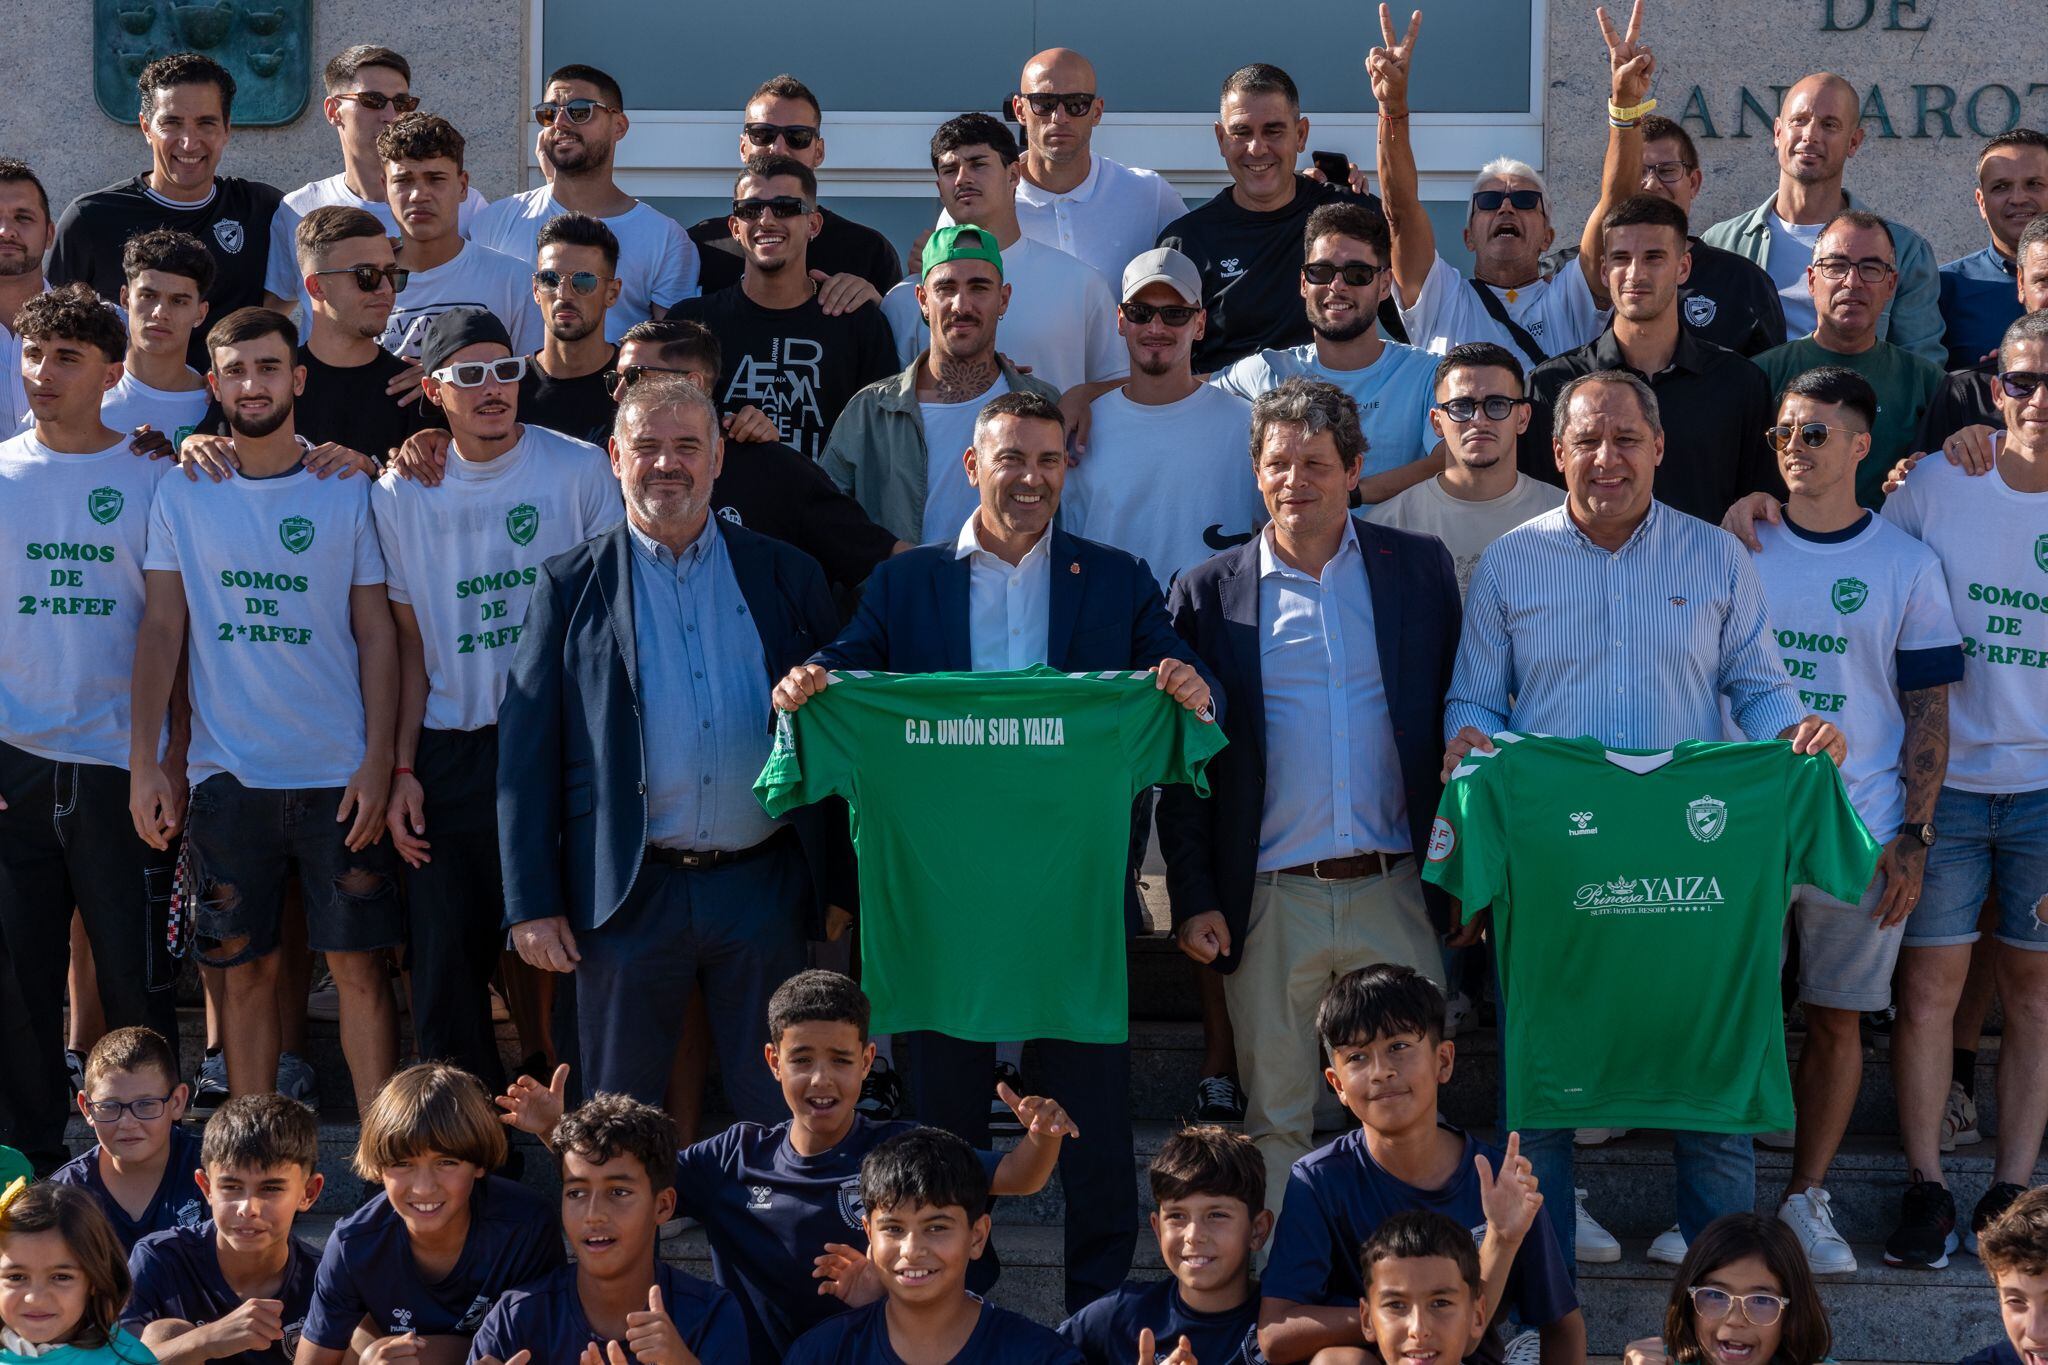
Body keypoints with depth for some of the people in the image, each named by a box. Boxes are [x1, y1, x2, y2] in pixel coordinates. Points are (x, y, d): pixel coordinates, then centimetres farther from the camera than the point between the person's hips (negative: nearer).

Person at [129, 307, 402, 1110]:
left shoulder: (346, 492, 3)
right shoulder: (182, 494, 4)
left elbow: (376, 633, 2)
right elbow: (160, 629, 3)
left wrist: (378, 761, -7)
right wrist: (143, 760, -6)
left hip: (339, 773, -1)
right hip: (225, 773, 1)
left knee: (358, 965, 0)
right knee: (246, 969, 6)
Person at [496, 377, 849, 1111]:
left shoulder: (787, 576, 7)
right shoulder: (570, 585, 4)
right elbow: (526, 750, 2)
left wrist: (842, 888, 5)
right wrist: (531, 904, -5)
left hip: (762, 886, 1)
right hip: (627, 896, -1)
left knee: (778, 1112, 7)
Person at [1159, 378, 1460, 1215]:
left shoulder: (1421, 571, 7)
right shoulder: (1210, 595, 4)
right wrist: (1193, 898, -3)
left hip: (1393, 893, 0)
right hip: (1269, 901, 0)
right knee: (1274, 1121, 6)